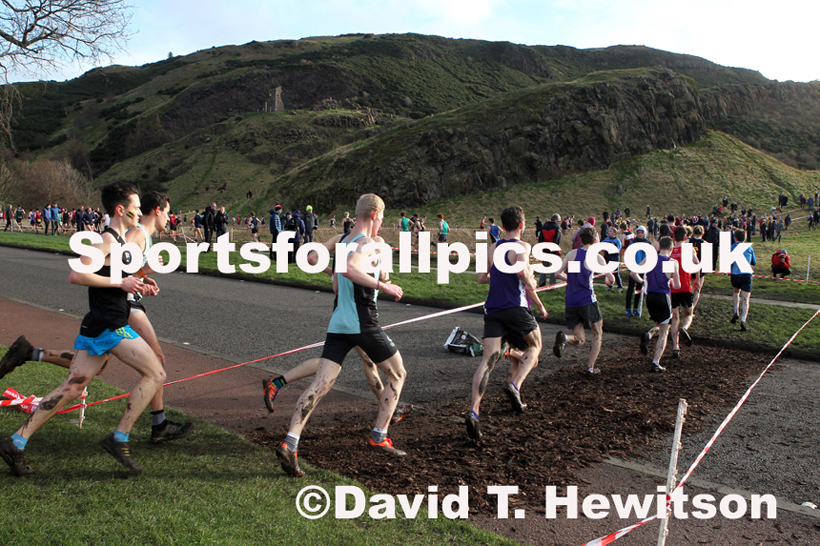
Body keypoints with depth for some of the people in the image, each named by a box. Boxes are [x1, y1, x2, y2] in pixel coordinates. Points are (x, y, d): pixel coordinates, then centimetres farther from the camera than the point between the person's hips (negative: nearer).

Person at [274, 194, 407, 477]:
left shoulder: (342, 240, 14)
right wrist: (383, 285, -25)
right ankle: (379, 436, 14)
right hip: (363, 324, -7)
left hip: (338, 324, 7)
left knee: (320, 384, 0)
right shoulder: (366, 243, -11)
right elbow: (348, 269, -30)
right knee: (397, 375, 13)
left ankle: (290, 443, -12)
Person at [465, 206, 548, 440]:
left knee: (488, 359, -3)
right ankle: (515, 385, -3)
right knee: (534, 346, 19)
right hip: (515, 308, -5)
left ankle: (473, 411, -18)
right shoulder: (522, 246, -4)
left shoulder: (492, 248, 15)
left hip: (492, 309, 5)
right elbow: (522, 271, -22)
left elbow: (481, 278, 16)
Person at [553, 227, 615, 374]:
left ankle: (563, 337, -20)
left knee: (580, 340, 12)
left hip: (570, 302, 4)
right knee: (597, 335, 19)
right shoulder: (596, 257, -1)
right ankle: (591, 367, 11)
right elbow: (611, 279, -7)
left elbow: (558, 274, 6)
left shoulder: (571, 254, 9)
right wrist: (609, 282, 17)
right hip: (587, 300, -3)